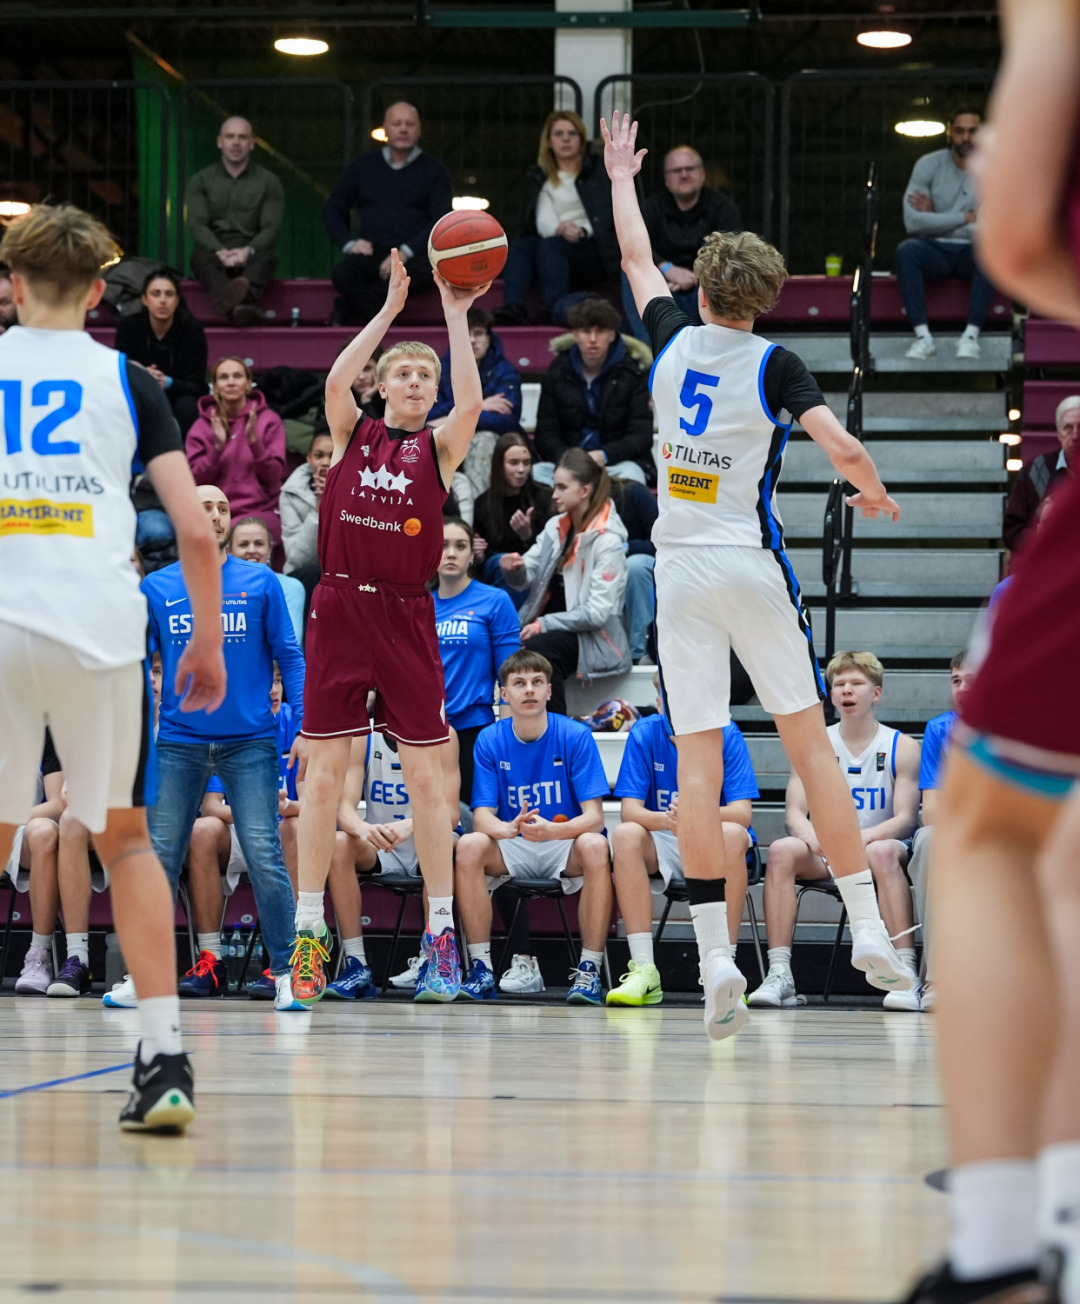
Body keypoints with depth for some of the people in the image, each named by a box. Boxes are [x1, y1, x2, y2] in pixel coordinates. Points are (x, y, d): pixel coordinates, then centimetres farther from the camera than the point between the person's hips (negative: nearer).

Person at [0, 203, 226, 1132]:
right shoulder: (126, 381, 9)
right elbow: (196, 532, 3)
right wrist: (208, 641, 14)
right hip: (100, 627, 0)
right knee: (125, 840, 13)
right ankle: (163, 1054, 1)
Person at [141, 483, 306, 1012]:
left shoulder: (261, 583, 3)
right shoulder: (156, 588, 7)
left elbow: (289, 656, 3)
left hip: (249, 742, -2)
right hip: (177, 744, 2)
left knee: (265, 857, -8)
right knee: (159, 859, 2)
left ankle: (285, 976, -2)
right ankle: (142, 974, 12)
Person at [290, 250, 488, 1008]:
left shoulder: (439, 447, 6)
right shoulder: (353, 433, 7)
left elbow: (471, 402, -14)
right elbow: (335, 381, -12)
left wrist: (457, 314, -15)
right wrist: (391, 308, -13)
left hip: (406, 617, 0)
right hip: (341, 606, 1)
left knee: (426, 775, 1)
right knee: (326, 770, 1)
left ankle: (441, 934, 7)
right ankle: (309, 931, 6)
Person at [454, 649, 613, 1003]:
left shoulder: (575, 736, -9)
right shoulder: (490, 741, -2)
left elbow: (594, 816, -15)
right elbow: (482, 815, -8)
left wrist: (551, 830, -36)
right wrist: (508, 828, -34)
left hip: (565, 845, -2)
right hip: (513, 850, 2)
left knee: (595, 847, -35)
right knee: (469, 846, -28)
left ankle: (589, 970, -28)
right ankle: (481, 969, -22)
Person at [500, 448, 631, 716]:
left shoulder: (608, 540, -12)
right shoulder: (555, 527, 10)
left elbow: (597, 613, -17)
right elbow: (525, 579, 11)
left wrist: (544, 624, -18)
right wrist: (514, 568, -13)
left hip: (591, 637, -6)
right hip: (552, 629, 6)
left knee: (540, 648, -35)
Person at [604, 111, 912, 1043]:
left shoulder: (674, 339, 5)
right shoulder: (773, 365, -5)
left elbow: (636, 259, 23)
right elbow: (844, 450, -16)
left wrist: (622, 178, 40)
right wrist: (876, 496, 6)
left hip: (681, 571, 2)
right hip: (754, 564, -2)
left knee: (697, 764, -2)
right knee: (810, 744, 6)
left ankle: (716, 958, -9)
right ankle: (869, 931, 4)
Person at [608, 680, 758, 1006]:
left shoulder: (726, 734, -10)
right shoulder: (645, 734, -6)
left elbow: (742, 813, -18)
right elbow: (630, 811, -13)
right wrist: (666, 820, -37)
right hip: (663, 847, 1)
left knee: (733, 834, -34)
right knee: (625, 835, -29)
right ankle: (644, 970, -31)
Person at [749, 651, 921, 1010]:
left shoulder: (901, 747, 1)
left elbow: (906, 818, -8)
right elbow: (794, 812, 1)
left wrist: (862, 837, -27)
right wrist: (816, 839, -23)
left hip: (880, 845, -2)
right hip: (824, 857, 3)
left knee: (882, 853, -38)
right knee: (782, 851, -28)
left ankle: (907, 976, -42)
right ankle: (779, 974, -31)